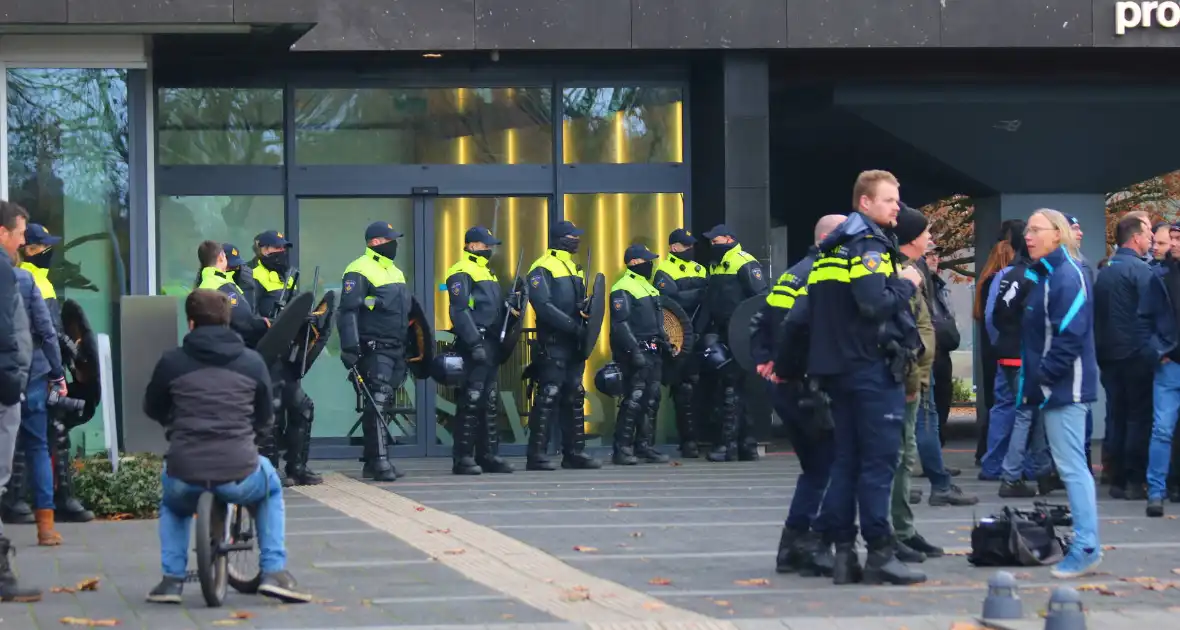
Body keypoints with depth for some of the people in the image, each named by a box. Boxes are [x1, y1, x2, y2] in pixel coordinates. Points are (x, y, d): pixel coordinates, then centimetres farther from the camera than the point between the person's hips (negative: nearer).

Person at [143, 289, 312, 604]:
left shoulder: (171, 362, 4)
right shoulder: (252, 361, 7)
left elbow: (152, 409, 19)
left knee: (172, 504, 38)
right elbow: (266, 419, 16)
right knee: (271, 486, 35)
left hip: (185, 476, 0)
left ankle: (172, 578, 21)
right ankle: (274, 572, 21)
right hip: (239, 476, 0)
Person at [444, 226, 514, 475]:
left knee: (490, 402, 11)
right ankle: (463, 458, -9)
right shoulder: (461, 274, -8)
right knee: (471, 401, -10)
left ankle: (488, 455, 16)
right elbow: (460, 312, -18)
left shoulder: (485, 273, 22)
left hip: (489, 347, 10)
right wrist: (474, 343, -23)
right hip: (474, 347, -10)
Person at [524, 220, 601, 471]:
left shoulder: (573, 268, 20)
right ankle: (537, 455, -10)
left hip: (574, 344, 9)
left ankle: (574, 452, 16)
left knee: (574, 397, 10)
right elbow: (543, 305, -19)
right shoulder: (542, 269, -8)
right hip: (553, 343, -9)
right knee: (548, 396, -11)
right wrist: (573, 325, -22)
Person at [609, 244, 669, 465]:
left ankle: (644, 445, 16)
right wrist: (635, 351, -24)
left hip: (652, 353, 10)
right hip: (636, 353, -10)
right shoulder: (623, 289, -11)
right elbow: (621, 324, -19)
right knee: (633, 400, -12)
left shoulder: (648, 287, 20)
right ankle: (622, 449, -10)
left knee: (651, 401, 9)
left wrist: (664, 344, 22)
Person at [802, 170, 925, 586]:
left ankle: (842, 551, 10)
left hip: (836, 366, 9)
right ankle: (880, 554, -6)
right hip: (873, 368, -9)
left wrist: (780, 359, 22)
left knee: (846, 459, 11)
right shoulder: (868, 247, -12)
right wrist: (907, 284, -10)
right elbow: (874, 303, -25)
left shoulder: (830, 249, 17)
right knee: (879, 461, -6)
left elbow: (806, 311, 18)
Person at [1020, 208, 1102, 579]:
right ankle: (1085, 544, 19)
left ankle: (1086, 549, -9)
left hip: (1065, 386, -10)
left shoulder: (1067, 275, -15)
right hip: (1055, 387, 10)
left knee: (1071, 465, -10)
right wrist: (1034, 379, 13)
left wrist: (1042, 376, -19)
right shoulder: (1046, 275, 17)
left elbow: (1070, 335, -23)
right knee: (1070, 465, 13)